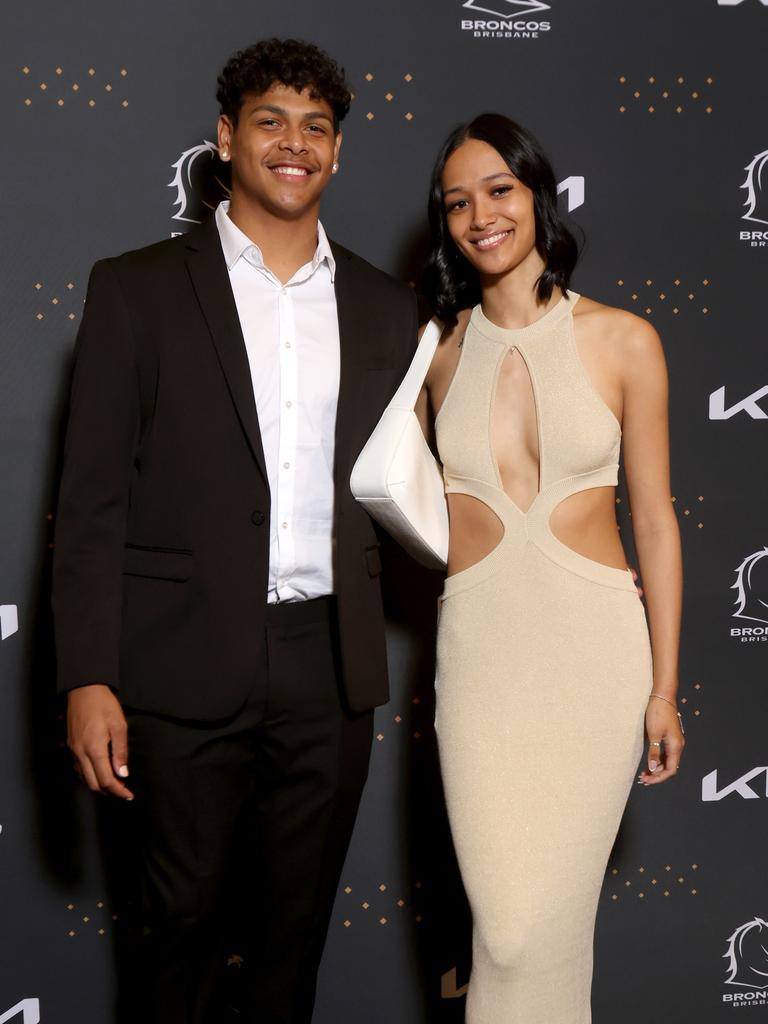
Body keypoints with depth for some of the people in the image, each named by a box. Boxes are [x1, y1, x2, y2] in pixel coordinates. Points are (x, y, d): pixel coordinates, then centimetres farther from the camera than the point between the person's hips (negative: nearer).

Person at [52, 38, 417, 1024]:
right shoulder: (137, 289, 0)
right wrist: (88, 680, -10)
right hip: (189, 670, -3)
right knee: (185, 922, 10)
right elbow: (93, 500, -4)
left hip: (331, 672, 3)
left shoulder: (386, 308, 10)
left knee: (297, 920, 15)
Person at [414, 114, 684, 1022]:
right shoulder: (437, 349, 4)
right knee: (506, 919, -3)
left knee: (554, 913, 1)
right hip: (478, 641, 1)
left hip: (595, 641, -1)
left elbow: (655, 520, 2)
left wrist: (665, 689, 3)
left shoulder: (622, 341, -1)